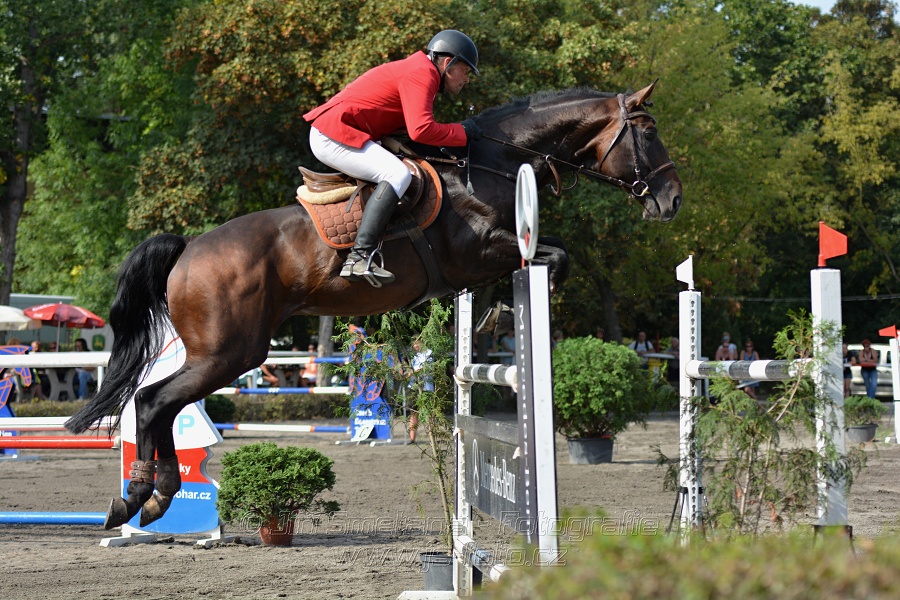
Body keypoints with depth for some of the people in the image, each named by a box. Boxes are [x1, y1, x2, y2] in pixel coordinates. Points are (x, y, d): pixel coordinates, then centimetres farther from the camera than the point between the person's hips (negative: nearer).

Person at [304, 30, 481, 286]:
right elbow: (420, 130, -24)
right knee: (398, 174, -24)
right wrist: (462, 132, -11)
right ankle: (359, 258, -35)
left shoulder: (418, 71, 21)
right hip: (333, 136, -11)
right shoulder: (422, 74, -13)